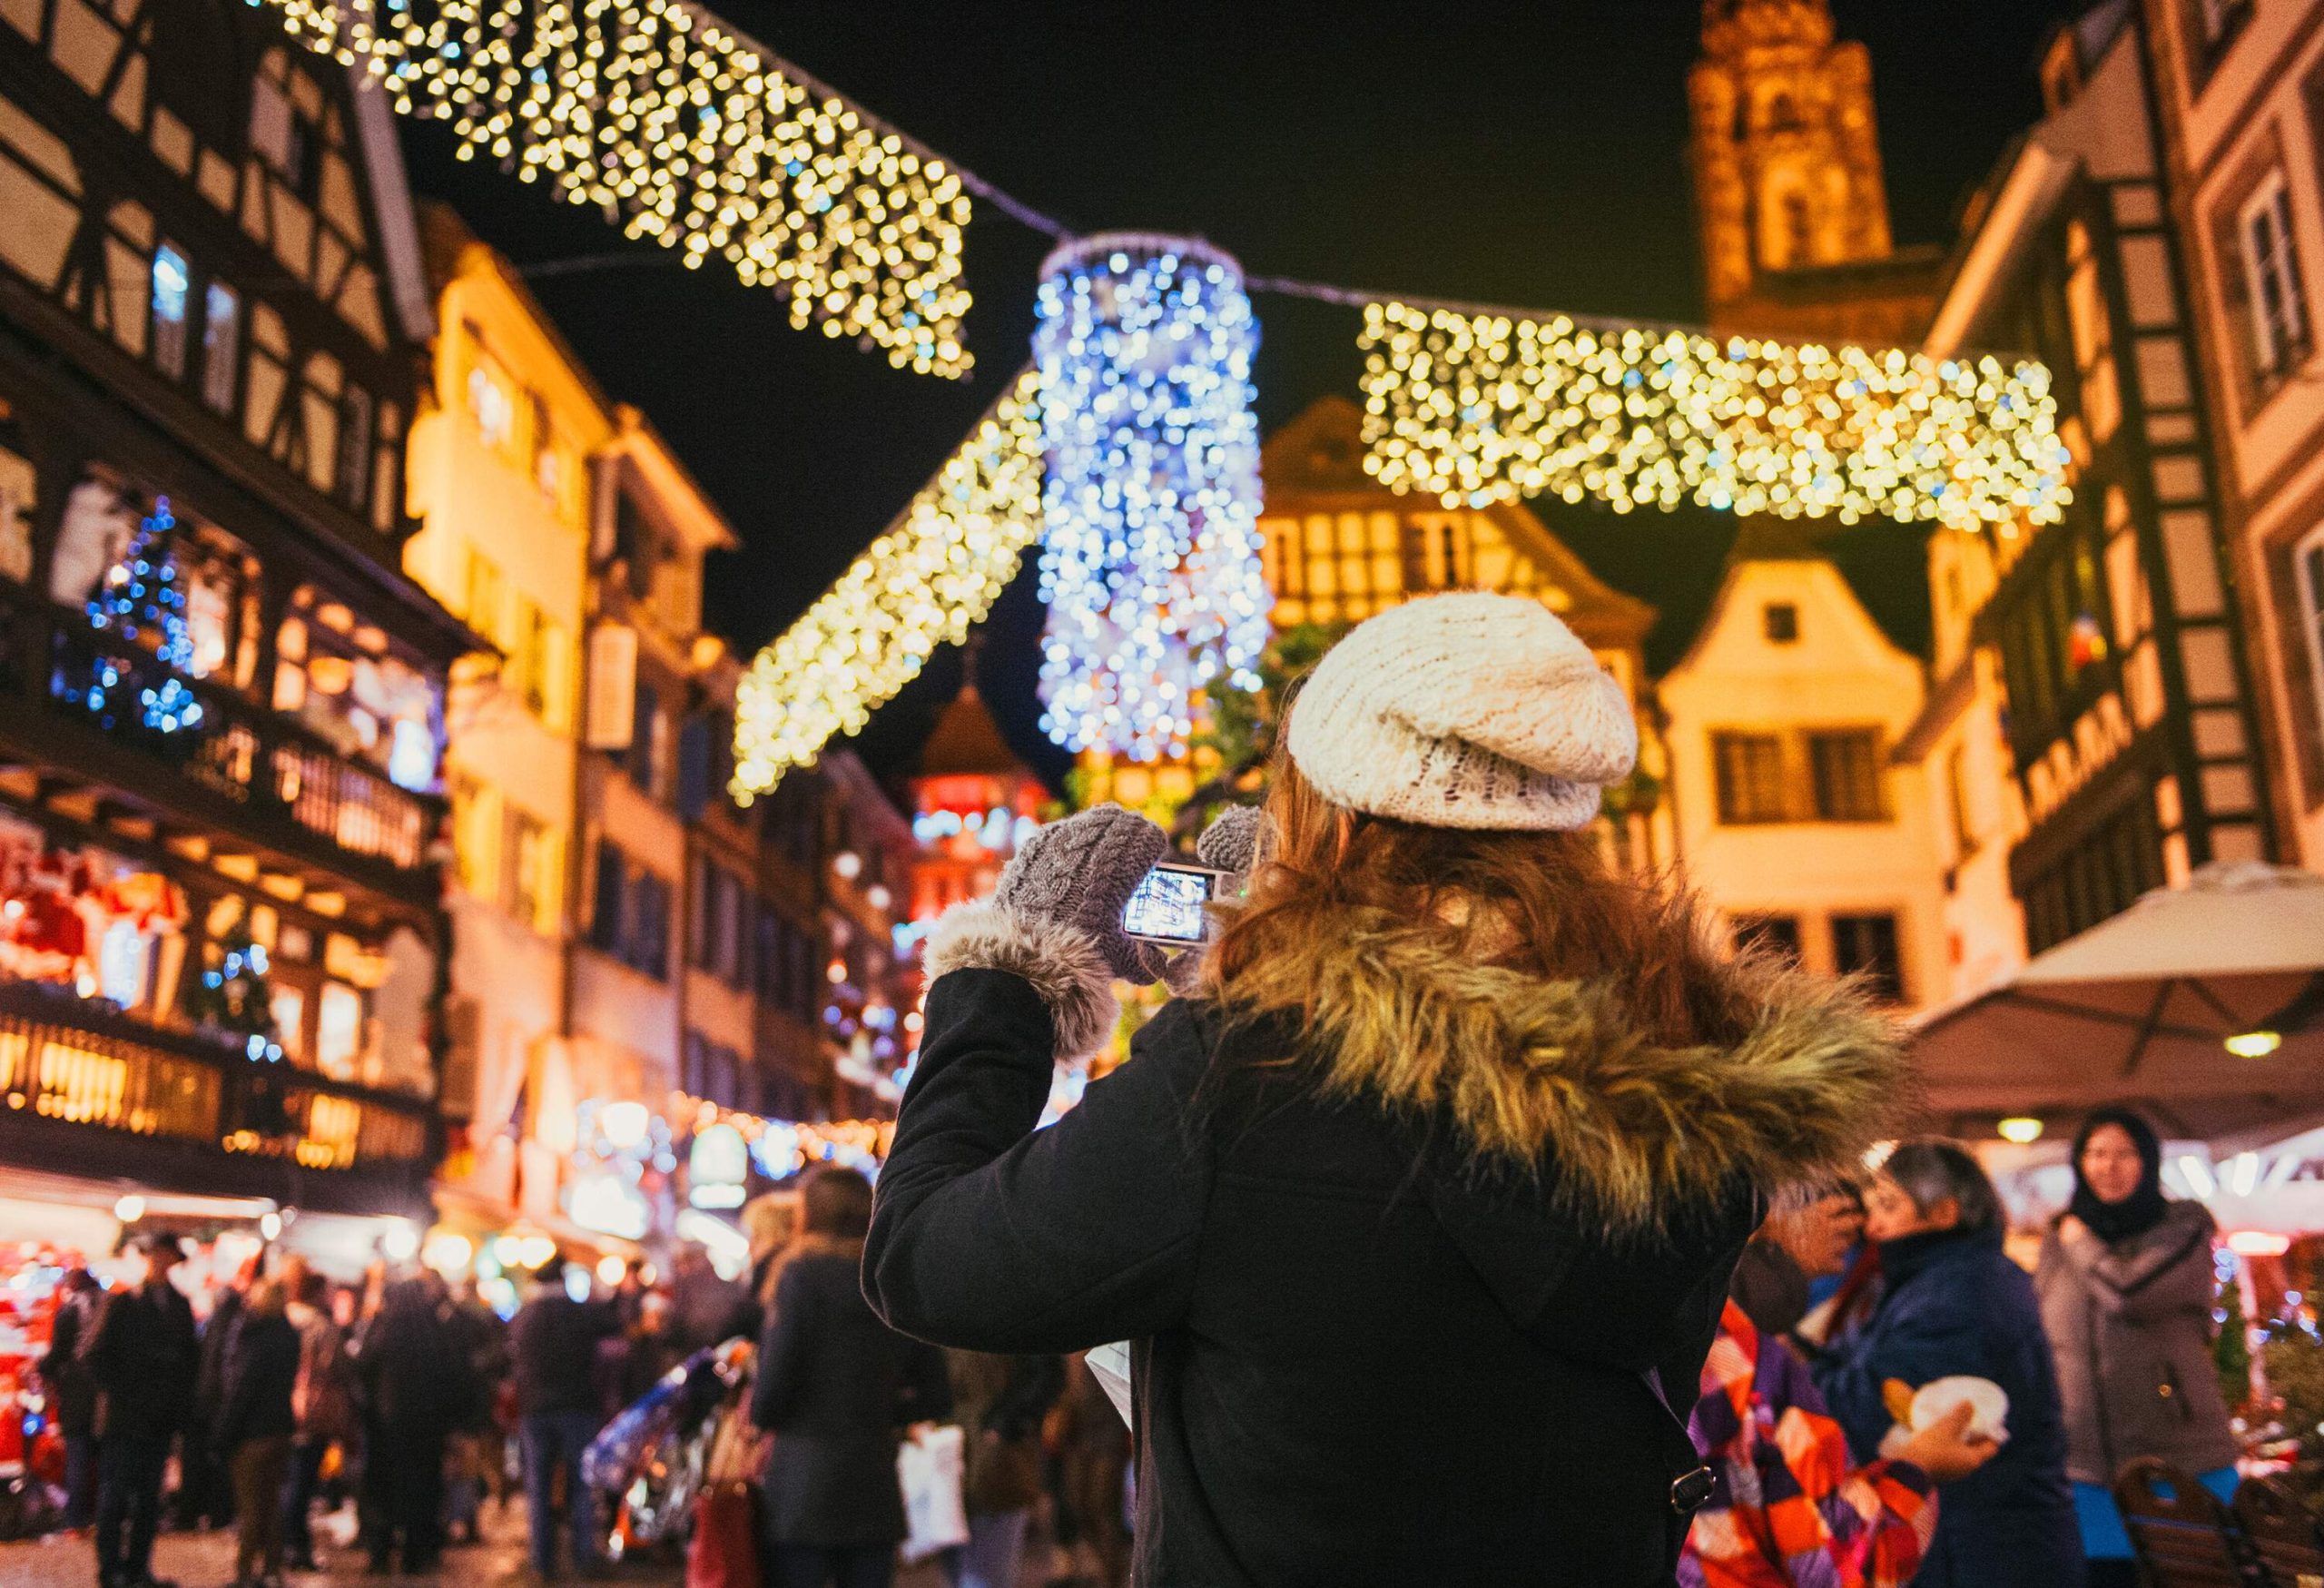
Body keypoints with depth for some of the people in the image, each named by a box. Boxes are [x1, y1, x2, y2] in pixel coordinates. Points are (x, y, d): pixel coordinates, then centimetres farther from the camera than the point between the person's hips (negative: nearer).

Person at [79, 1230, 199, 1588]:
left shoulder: (179, 1304, 10)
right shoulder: (120, 1303, -5)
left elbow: (191, 1354, 16)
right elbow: (93, 1354, -8)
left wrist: (181, 1398, 5)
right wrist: (117, 1392, -12)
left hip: (161, 1420, 5)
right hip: (124, 1419, -5)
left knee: (148, 1498, 10)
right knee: (115, 1495, 0)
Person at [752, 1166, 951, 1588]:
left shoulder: (802, 1275, -8)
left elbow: (775, 1381, -12)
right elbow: (936, 1397, 10)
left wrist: (757, 1415, 9)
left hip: (804, 1484, -5)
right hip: (876, 1490, 5)